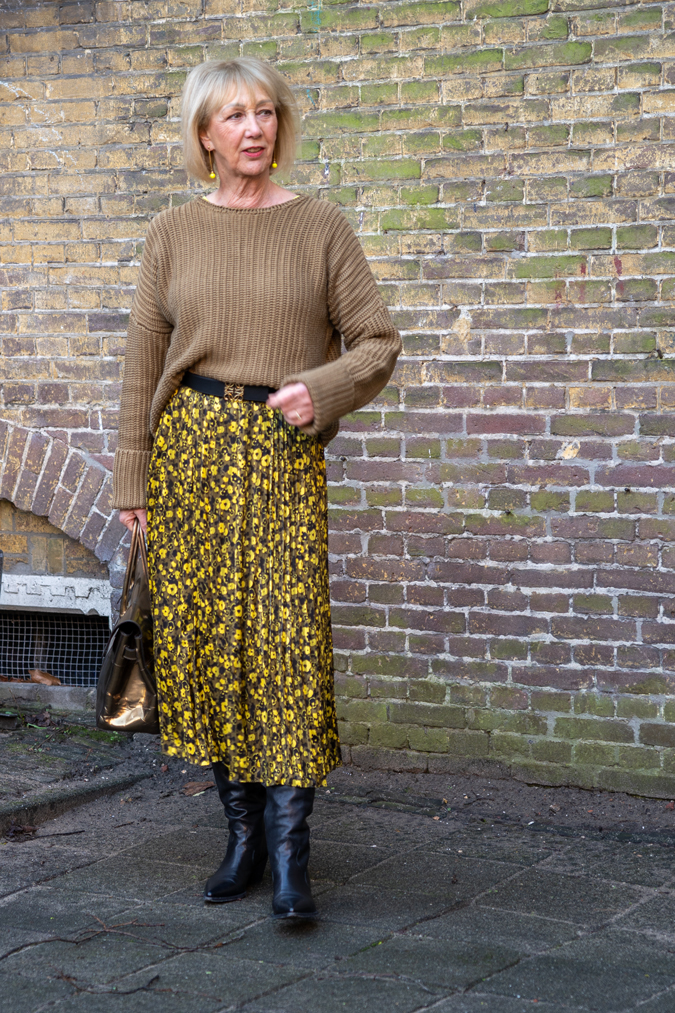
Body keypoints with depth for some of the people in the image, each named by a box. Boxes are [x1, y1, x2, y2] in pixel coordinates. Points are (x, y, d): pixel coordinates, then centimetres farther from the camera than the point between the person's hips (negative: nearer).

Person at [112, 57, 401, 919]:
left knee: (289, 639, -9)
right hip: (190, 445, 2)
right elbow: (143, 360, 10)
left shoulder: (319, 227, 5)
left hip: (283, 452, -2)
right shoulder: (173, 233, 10)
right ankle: (243, 833, 14)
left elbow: (378, 341, 5)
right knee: (203, 637, 3)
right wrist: (132, 481, 5)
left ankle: (290, 855, -4)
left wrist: (323, 387, -14)